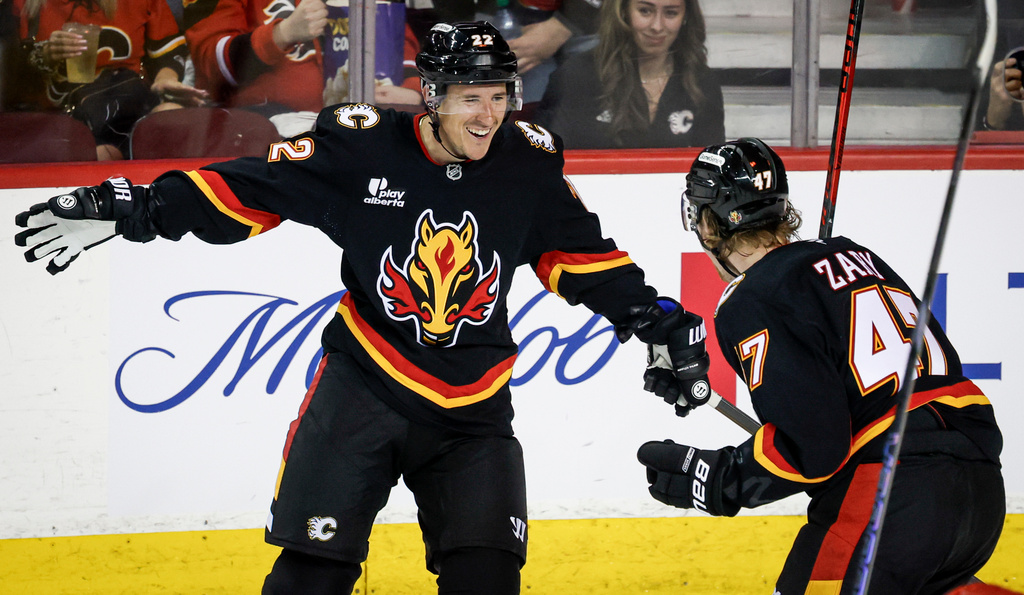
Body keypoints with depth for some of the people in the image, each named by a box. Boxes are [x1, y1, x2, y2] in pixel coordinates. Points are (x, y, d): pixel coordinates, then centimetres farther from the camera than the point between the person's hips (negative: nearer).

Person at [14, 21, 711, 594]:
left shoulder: (529, 162, -4)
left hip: (472, 410, 2)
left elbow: (583, 254, 8)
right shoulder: (362, 146, -13)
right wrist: (127, 212, -12)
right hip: (364, 384, -2)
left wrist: (663, 323, 4)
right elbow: (247, 190, -7)